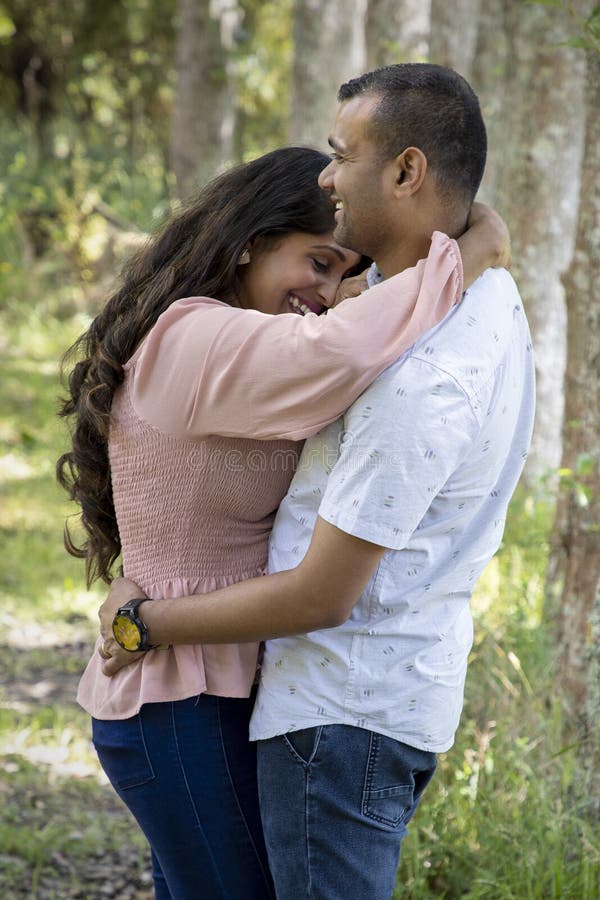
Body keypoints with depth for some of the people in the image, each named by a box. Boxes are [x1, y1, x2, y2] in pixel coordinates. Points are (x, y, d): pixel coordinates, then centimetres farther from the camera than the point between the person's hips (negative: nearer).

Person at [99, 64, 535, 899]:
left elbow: (319, 596, -22)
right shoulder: (490, 294, 4)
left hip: (344, 712, -10)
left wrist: (143, 622, -9)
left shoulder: (422, 381, -27)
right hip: (398, 685, 10)